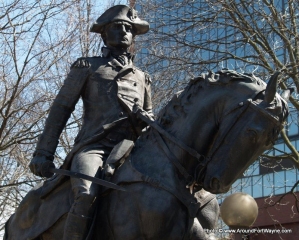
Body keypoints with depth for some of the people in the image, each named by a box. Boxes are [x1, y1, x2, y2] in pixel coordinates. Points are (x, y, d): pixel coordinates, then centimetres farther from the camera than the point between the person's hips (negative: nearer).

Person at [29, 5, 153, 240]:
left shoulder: (143, 78, 29)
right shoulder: (88, 67, 18)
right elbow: (61, 109, 12)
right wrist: (43, 153, 3)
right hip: (93, 147, -4)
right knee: (86, 196, -34)